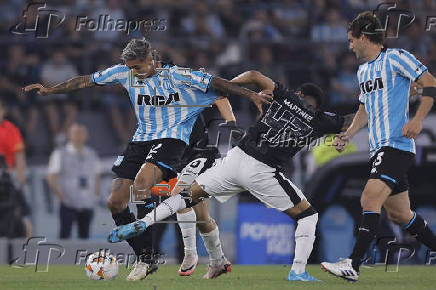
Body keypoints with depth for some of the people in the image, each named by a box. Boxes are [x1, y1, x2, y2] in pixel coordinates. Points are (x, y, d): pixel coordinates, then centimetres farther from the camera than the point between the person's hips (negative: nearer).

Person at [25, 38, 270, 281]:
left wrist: (251, 95, -14)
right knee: (116, 202, -3)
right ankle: (144, 259, 8)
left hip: (171, 139, -7)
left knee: (141, 184, -32)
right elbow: (87, 81, 11)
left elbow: (215, 83, -9)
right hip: (141, 141, 7)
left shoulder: (177, 76, -10)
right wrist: (49, 90, 12)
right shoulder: (126, 73, 4)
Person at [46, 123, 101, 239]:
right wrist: (60, 196, -7)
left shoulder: (92, 155, 14)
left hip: (87, 205, 4)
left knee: (84, 235, 4)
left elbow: (97, 177, 23)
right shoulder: (60, 154, 0)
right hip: (68, 204, -4)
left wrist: (96, 195, 11)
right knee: (65, 234, -11)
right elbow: (51, 178, -2)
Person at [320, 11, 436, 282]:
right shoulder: (363, 70, 19)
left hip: (397, 145, -9)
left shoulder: (395, 58, -7)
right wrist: (348, 135, 17)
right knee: (399, 214, 10)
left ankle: (353, 265, -25)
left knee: (370, 199, -20)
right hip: (380, 148, 9)